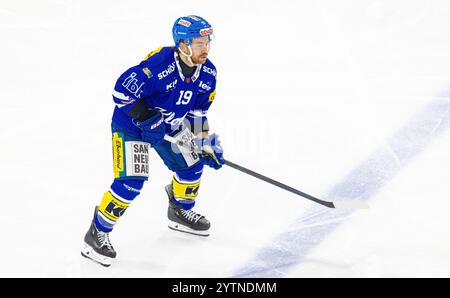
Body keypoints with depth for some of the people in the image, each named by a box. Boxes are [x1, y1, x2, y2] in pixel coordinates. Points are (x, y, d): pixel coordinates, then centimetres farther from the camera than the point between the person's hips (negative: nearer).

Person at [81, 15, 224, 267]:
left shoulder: (208, 73, -9)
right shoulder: (159, 63, -33)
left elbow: (198, 111, 5)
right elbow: (122, 91, -29)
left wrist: (205, 142, 1)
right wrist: (148, 118, -30)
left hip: (168, 125, 7)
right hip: (131, 124, -7)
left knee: (191, 164, 12)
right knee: (131, 181, -16)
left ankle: (180, 212, 40)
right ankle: (97, 233, -1)